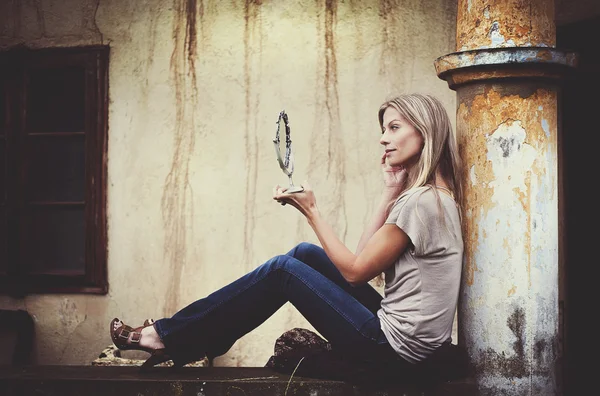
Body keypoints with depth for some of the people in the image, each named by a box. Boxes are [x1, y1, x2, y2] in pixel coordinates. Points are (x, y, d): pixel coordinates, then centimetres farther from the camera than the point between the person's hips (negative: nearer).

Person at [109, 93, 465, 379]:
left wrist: (311, 211, -7)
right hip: (401, 331, 9)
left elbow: (355, 269, -13)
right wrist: (392, 190, 6)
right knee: (305, 254, 10)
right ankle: (183, 342, 11)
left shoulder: (420, 201, -17)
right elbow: (366, 253, 10)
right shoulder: (434, 195, 13)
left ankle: (167, 337, 5)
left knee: (283, 271, -4)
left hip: (396, 344, -9)